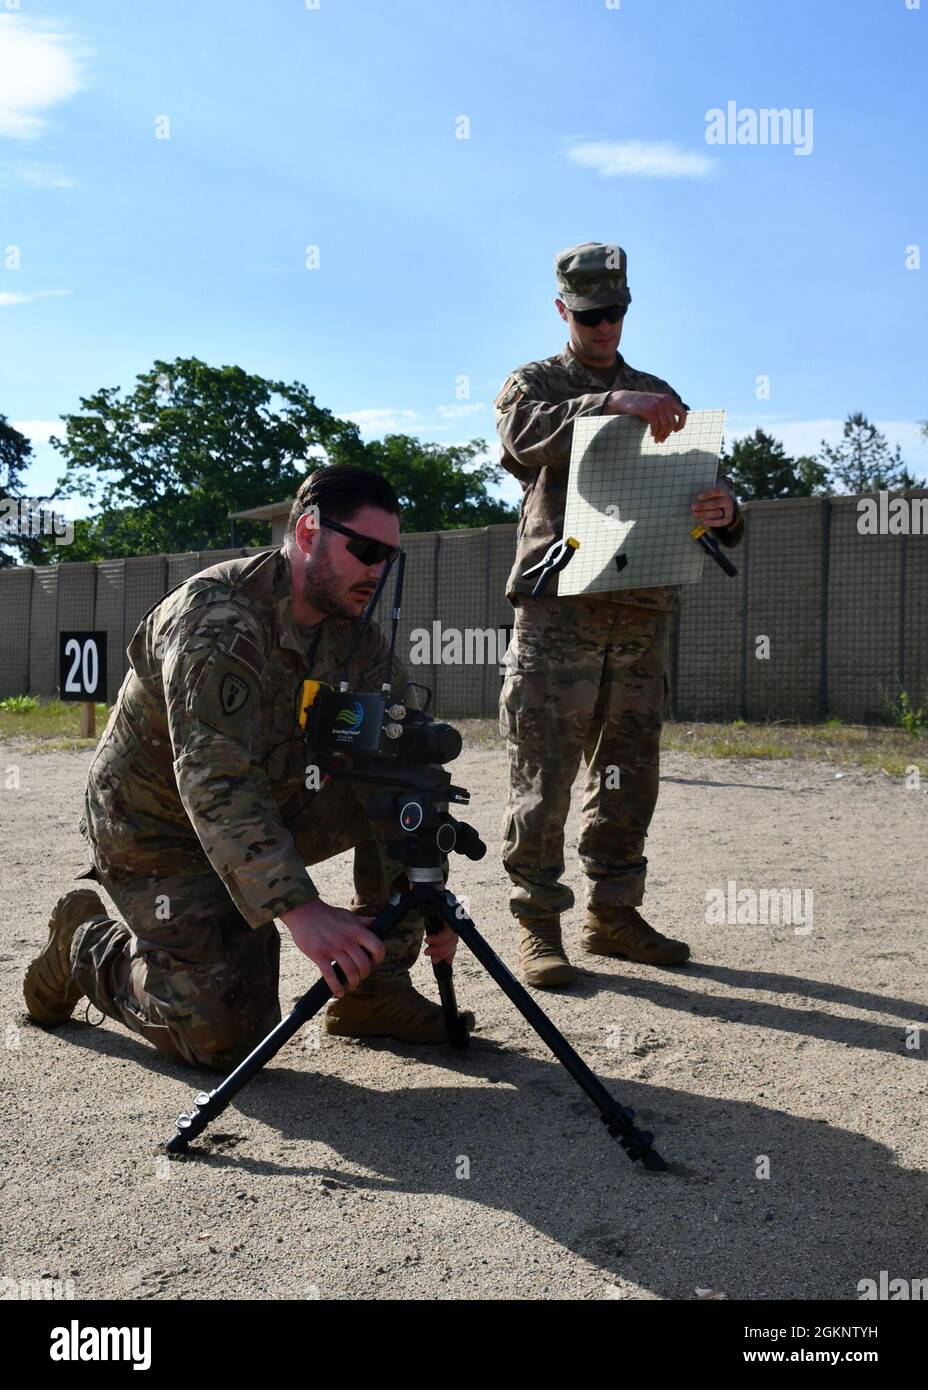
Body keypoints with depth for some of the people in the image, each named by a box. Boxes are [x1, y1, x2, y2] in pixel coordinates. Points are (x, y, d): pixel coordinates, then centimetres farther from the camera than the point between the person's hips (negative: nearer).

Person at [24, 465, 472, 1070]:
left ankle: (376, 994, 0)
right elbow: (214, 782, -39)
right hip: (157, 832, -6)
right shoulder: (217, 615, -28)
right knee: (230, 1039, -11)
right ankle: (88, 946, 14)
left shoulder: (357, 634, -6)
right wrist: (301, 910, -49)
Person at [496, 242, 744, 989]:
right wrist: (611, 404, -28)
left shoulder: (658, 395, 20)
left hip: (643, 610, 4)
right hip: (558, 605, -4)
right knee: (545, 772, -5)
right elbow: (523, 436, -14)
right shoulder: (533, 383, 10)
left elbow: (697, 479, 13)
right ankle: (539, 924, 4)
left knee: (630, 772, 8)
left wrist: (725, 512, -12)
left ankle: (615, 913, 20)